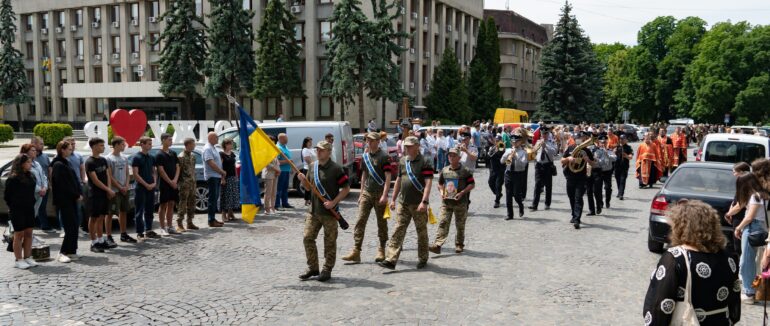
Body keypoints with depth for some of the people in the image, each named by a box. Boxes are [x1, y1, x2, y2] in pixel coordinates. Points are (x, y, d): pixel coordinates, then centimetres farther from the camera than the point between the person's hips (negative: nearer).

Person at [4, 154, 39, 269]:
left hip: (29, 209, 6)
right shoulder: (13, 179, -13)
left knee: (28, 233, 8)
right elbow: (7, 196, -7)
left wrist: (31, 203, 8)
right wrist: (13, 207, 1)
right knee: (19, 234, 0)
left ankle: (27, 257, 16)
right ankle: (18, 260, 7)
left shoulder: (31, 176, 7)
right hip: (17, 211, -6)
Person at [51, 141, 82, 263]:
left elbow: (75, 179, 15)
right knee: (70, 227, -10)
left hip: (72, 199, 9)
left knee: (74, 226, 8)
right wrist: (76, 195, -11)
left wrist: (80, 193, 2)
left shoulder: (66, 163, 16)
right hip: (64, 200, -9)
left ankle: (71, 252, 13)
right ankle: (63, 253, -5)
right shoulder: (58, 165, -12)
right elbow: (63, 184, -17)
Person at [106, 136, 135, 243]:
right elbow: (109, 176, -13)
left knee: (123, 212, 13)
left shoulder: (124, 158, 12)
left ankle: (123, 235, 22)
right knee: (110, 213, -3)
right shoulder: (109, 158, -9)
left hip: (124, 190, 7)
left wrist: (126, 186, -1)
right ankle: (109, 236, 0)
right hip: (113, 190, -7)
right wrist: (120, 187, -13)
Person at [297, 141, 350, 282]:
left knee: (329, 242, 4)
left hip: (329, 212, -6)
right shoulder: (313, 166, 9)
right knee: (308, 238, 5)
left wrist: (334, 202, -17)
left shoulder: (336, 168, -10)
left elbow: (346, 188, -8)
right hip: (313, 210, 6)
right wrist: (303, 180, -2)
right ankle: (312, 268, 19)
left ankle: (327, 270, 16)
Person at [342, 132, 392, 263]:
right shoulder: (365, 156, 11)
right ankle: (356, 251, -5)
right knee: (360, 221, -4)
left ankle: (381, 251, 19)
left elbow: (388, 177, -12)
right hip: (366, 193, 5)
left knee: (381, 223, 6)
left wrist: (384, 195, -19)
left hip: (379, 194, -5)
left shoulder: (384, 156, -8)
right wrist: (361, 193, 17)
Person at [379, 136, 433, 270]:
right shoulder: (403, 161, 11)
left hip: (418, 204, -5)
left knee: (422, 232, 8)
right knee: (398, 230, -1)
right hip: (403, 203, 5)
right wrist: (393, 199, 15)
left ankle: (423, 259, 21)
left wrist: (424, 201, -24)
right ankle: (391, 260, -4)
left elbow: (428, 183, -15)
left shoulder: (424, 163, -8)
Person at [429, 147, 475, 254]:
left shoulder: (465, 171, -4)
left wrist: (462, 192, -14)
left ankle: (459, 245, 23)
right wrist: (441, 192, 1)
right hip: (446, 202, 3)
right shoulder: (444, 171, 8)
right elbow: (440, 184, 20)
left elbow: (472, 184, -2)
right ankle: (437, 245, -15)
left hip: (460, 202, -3)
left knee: (460, 225, 8)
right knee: (443, 223, -8)